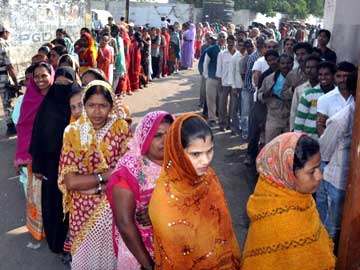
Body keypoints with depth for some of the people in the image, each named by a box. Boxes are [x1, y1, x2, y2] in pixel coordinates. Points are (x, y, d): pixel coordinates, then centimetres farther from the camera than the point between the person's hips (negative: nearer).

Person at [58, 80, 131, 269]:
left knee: (113, 253, 15)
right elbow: (70, 181, -15)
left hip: (115, 205, 1)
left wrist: (89, 184, -18)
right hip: (84, 209, 0)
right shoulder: (73, 133, -10)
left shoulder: (121, 128, -7)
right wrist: (106, 175, -16)